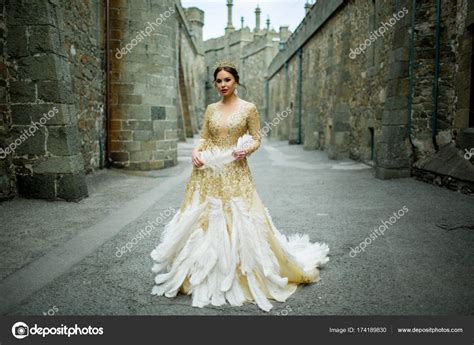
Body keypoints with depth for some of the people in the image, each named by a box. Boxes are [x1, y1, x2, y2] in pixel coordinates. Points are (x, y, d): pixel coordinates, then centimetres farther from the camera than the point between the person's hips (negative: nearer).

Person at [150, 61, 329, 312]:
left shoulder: (248, 108, 2)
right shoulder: (211, 109, 12)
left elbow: (257, 139, 2)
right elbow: (204, 138, 14)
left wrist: (247, 150, -19)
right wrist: (196, 151, -6)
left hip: (235, 172, -3)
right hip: (208, 172, 4)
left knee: (238, 222, -5)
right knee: (203, 220, 3)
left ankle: (241, 277, 13)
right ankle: (203, 275, 18)